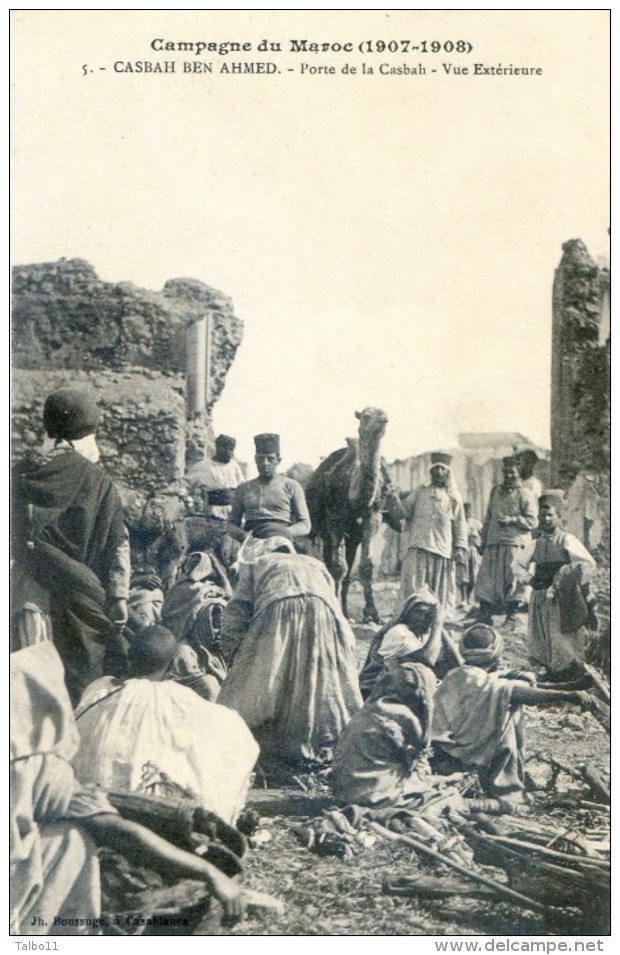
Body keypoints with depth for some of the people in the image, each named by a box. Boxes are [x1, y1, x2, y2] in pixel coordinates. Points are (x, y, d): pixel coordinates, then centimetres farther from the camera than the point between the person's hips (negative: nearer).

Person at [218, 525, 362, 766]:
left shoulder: (255, 564, 30)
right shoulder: (316, 565, 39)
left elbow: (237, 612, 16)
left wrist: (234, 660, 17)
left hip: (278, 611, -3)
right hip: (322, 611, 3)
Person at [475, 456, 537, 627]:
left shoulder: (524, 494, 0)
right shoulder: (496, 491, 17)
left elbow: (532, 521, -4)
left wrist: (512, 520, -14)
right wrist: (484, 539, 19)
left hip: (514, 543, -5)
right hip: (494, 542, 5)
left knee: (511, 580, -4)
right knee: (486, 577, -1)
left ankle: (511, 618, 5)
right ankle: (485, 616, 4)